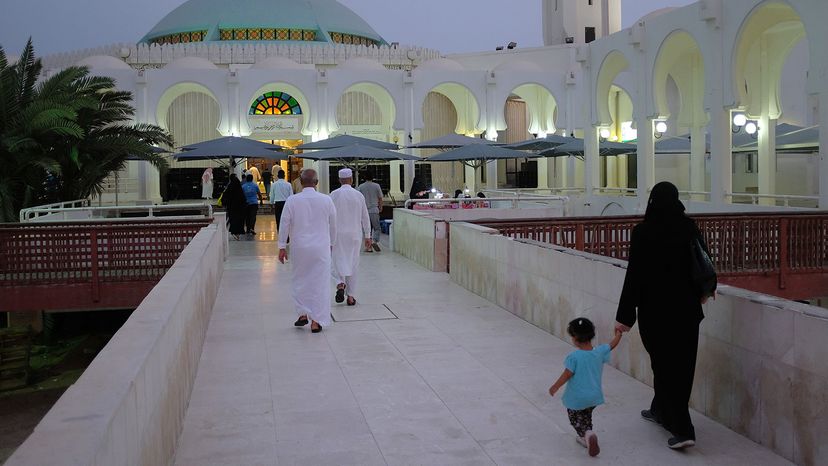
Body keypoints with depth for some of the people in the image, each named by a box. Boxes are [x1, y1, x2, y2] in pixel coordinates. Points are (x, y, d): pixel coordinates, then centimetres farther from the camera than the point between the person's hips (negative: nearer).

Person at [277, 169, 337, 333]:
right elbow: (333, 225, 5)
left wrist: (282, 247, 6)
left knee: (300, 280, 17)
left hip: (299, 247, 0)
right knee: (320, 282, 5)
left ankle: (303, 314, 16)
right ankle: (316, 321, 5)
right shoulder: (326, 200, -4)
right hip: (321, 247, 0)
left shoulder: (292, 201, -6)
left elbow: (285, 224, -3)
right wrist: (331, 244, 20)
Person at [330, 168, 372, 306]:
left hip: (338, 234, -1)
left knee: (338, 260, 7)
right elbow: (365, 217, 4)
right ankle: (351, 296, 10)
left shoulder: (334, 195, -6)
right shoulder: (359, 195, 0)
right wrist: (367, 236, 11)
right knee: (353, 263, 8)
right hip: (355, 234, 2)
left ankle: (340, 284, -21)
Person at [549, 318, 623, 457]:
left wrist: (555, 387, -5)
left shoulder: (574, 357, -23)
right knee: (587, 417, 27)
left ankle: (588, 434, -12)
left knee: (575, 419, 11)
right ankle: (586, 438, 33)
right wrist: (618, 334, 29)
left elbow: (567, 375, -19)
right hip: (593, 396, 5)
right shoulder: (600, 352, -8)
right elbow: (612, 345, 10)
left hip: (576, 398, -5)